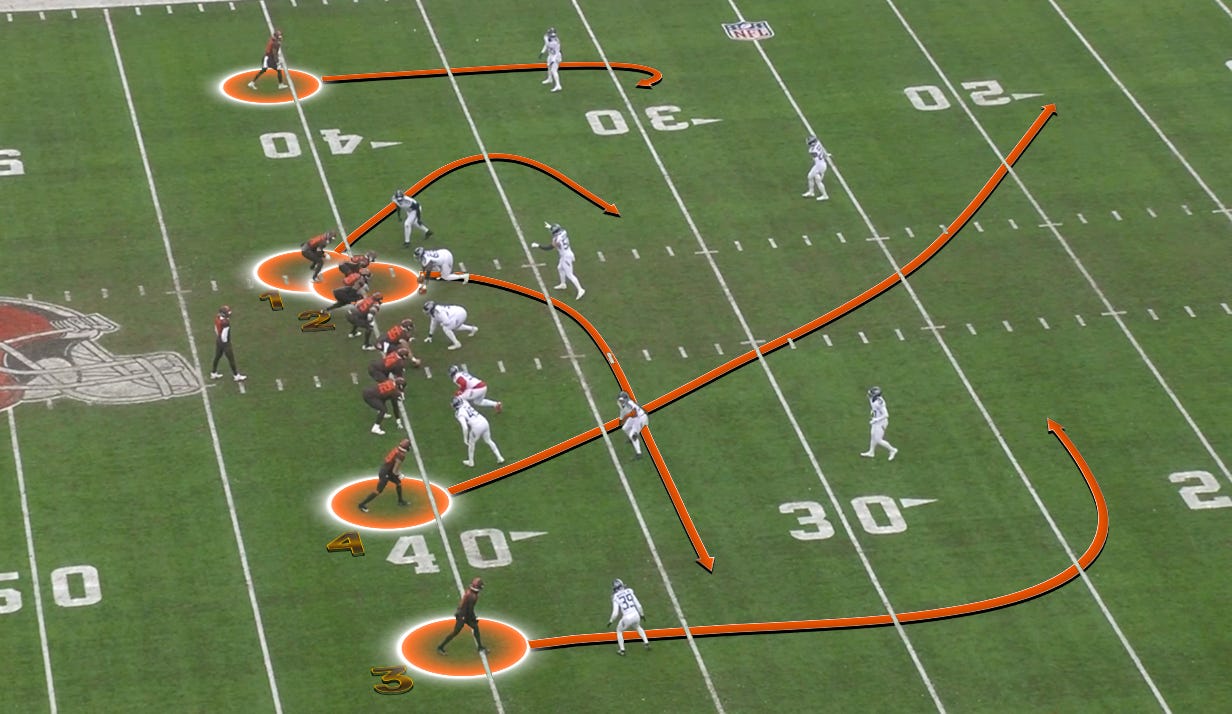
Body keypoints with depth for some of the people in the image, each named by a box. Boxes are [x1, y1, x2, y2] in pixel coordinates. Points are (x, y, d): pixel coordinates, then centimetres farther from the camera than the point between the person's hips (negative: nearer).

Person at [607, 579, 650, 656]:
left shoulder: (616, 597, -7)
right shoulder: (629, 592, 5)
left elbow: (615, 613, -10)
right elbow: (638, 605, 7)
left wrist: (611, 621, 7)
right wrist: (642, 614, 23)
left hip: (627, 618, -4)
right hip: (636, 615, 4)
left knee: (619, 631, 25)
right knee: (637, 627, 38)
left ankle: (622, 650, 23)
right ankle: (646, 643, 34)